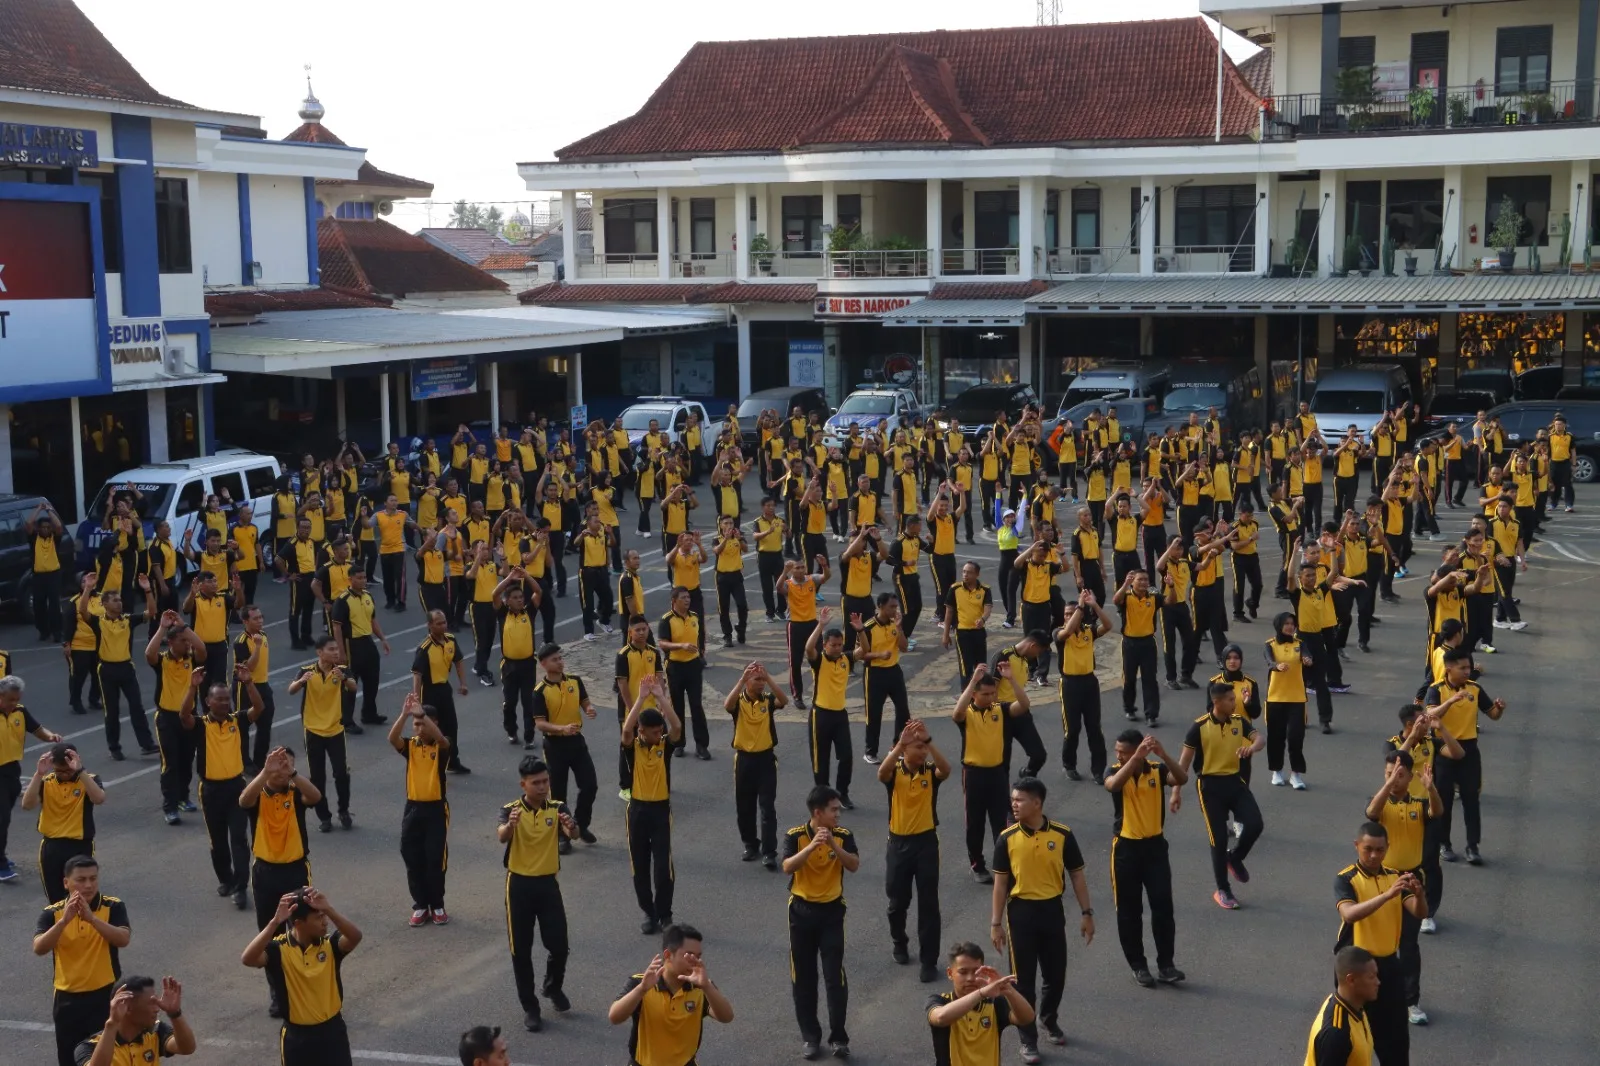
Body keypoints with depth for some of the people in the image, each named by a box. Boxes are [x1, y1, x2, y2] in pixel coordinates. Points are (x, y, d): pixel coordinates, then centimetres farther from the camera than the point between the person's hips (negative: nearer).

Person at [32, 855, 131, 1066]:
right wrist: (64, 920, -32)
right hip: (67, 998, 2)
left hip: (105, 994, -2)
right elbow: (39, 949, -19)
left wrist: (91, 917, -33)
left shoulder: (113, 907, -7)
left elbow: (123, 939, -23)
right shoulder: (52, 913, -4)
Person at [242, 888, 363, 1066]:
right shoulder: (279, 949, -15)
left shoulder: (329, 944, -9)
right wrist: (275, 921, -43)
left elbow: (355, 937, -29)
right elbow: (247, 959, -34)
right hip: (297, 1036, -1)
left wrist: (328, 909, -41)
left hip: (331, 1030, 1)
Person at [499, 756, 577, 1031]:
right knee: (521, 949, 3)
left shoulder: (557, 808, -3)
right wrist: (510, 825, -52)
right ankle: (529, 1007, 17)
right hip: (519, 885, -1)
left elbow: (572, 834, -22)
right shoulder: (511, 810, -8)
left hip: (548, 884, 1)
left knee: (559, 945, 2)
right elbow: (501, 837, -28)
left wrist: (571, 827, -47)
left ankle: (553, 988, 32)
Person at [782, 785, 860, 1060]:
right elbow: (787, 867, -24)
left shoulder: (843, 835, -5)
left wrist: (833, 845, -31)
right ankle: (809, 1035, 18)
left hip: (832, 910, 0)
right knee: (803, 977, 7)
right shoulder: (795, 835, -10)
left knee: (835, 976, -3)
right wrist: (812, 845, -35)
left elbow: (854, 866, -18)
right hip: (801, 910, 0)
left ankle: (838, 1036, 7)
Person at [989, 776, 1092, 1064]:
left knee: (1056, 974, 11)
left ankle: (1049, 1020, 40)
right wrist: (996, 923, -3)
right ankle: (1028, 1039, 17)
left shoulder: (1062, 835, -7)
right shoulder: (1007, 838, -7)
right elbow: (1001, 883, -2)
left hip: (1052, 910, 1)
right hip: (1021, 912, -1)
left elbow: (1077, 875, 2)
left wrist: (1087, 913, 0)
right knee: (1023, 979, 3)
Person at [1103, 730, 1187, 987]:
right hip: (1126, 847, -1)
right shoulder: (1115, 771, -8)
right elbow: (1113, 784, -32)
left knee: (1163, 906, -1)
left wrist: (1163, 754, -39)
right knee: (1129, 910, 5)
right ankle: (1138, 965, 17)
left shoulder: (1157, 770, -5)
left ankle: (1165, 964, 10)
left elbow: (1182, 778, -24)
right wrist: (1137, 757, -43)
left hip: (1155, 845, 1)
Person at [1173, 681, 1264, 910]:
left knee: (1254, 824, -11)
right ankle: (1222, 890, 15)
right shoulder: (1200, 727, -13)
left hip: (1235, 780, 4)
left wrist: (1252, 746, -36)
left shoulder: (1239, 721, 0)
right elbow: (1185, 760, -9)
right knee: (1218, 838, -1)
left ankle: (1235, 858, 21)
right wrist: (1176, 791, -11)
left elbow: (1260, 738, -11)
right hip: (1210, 784, -4)